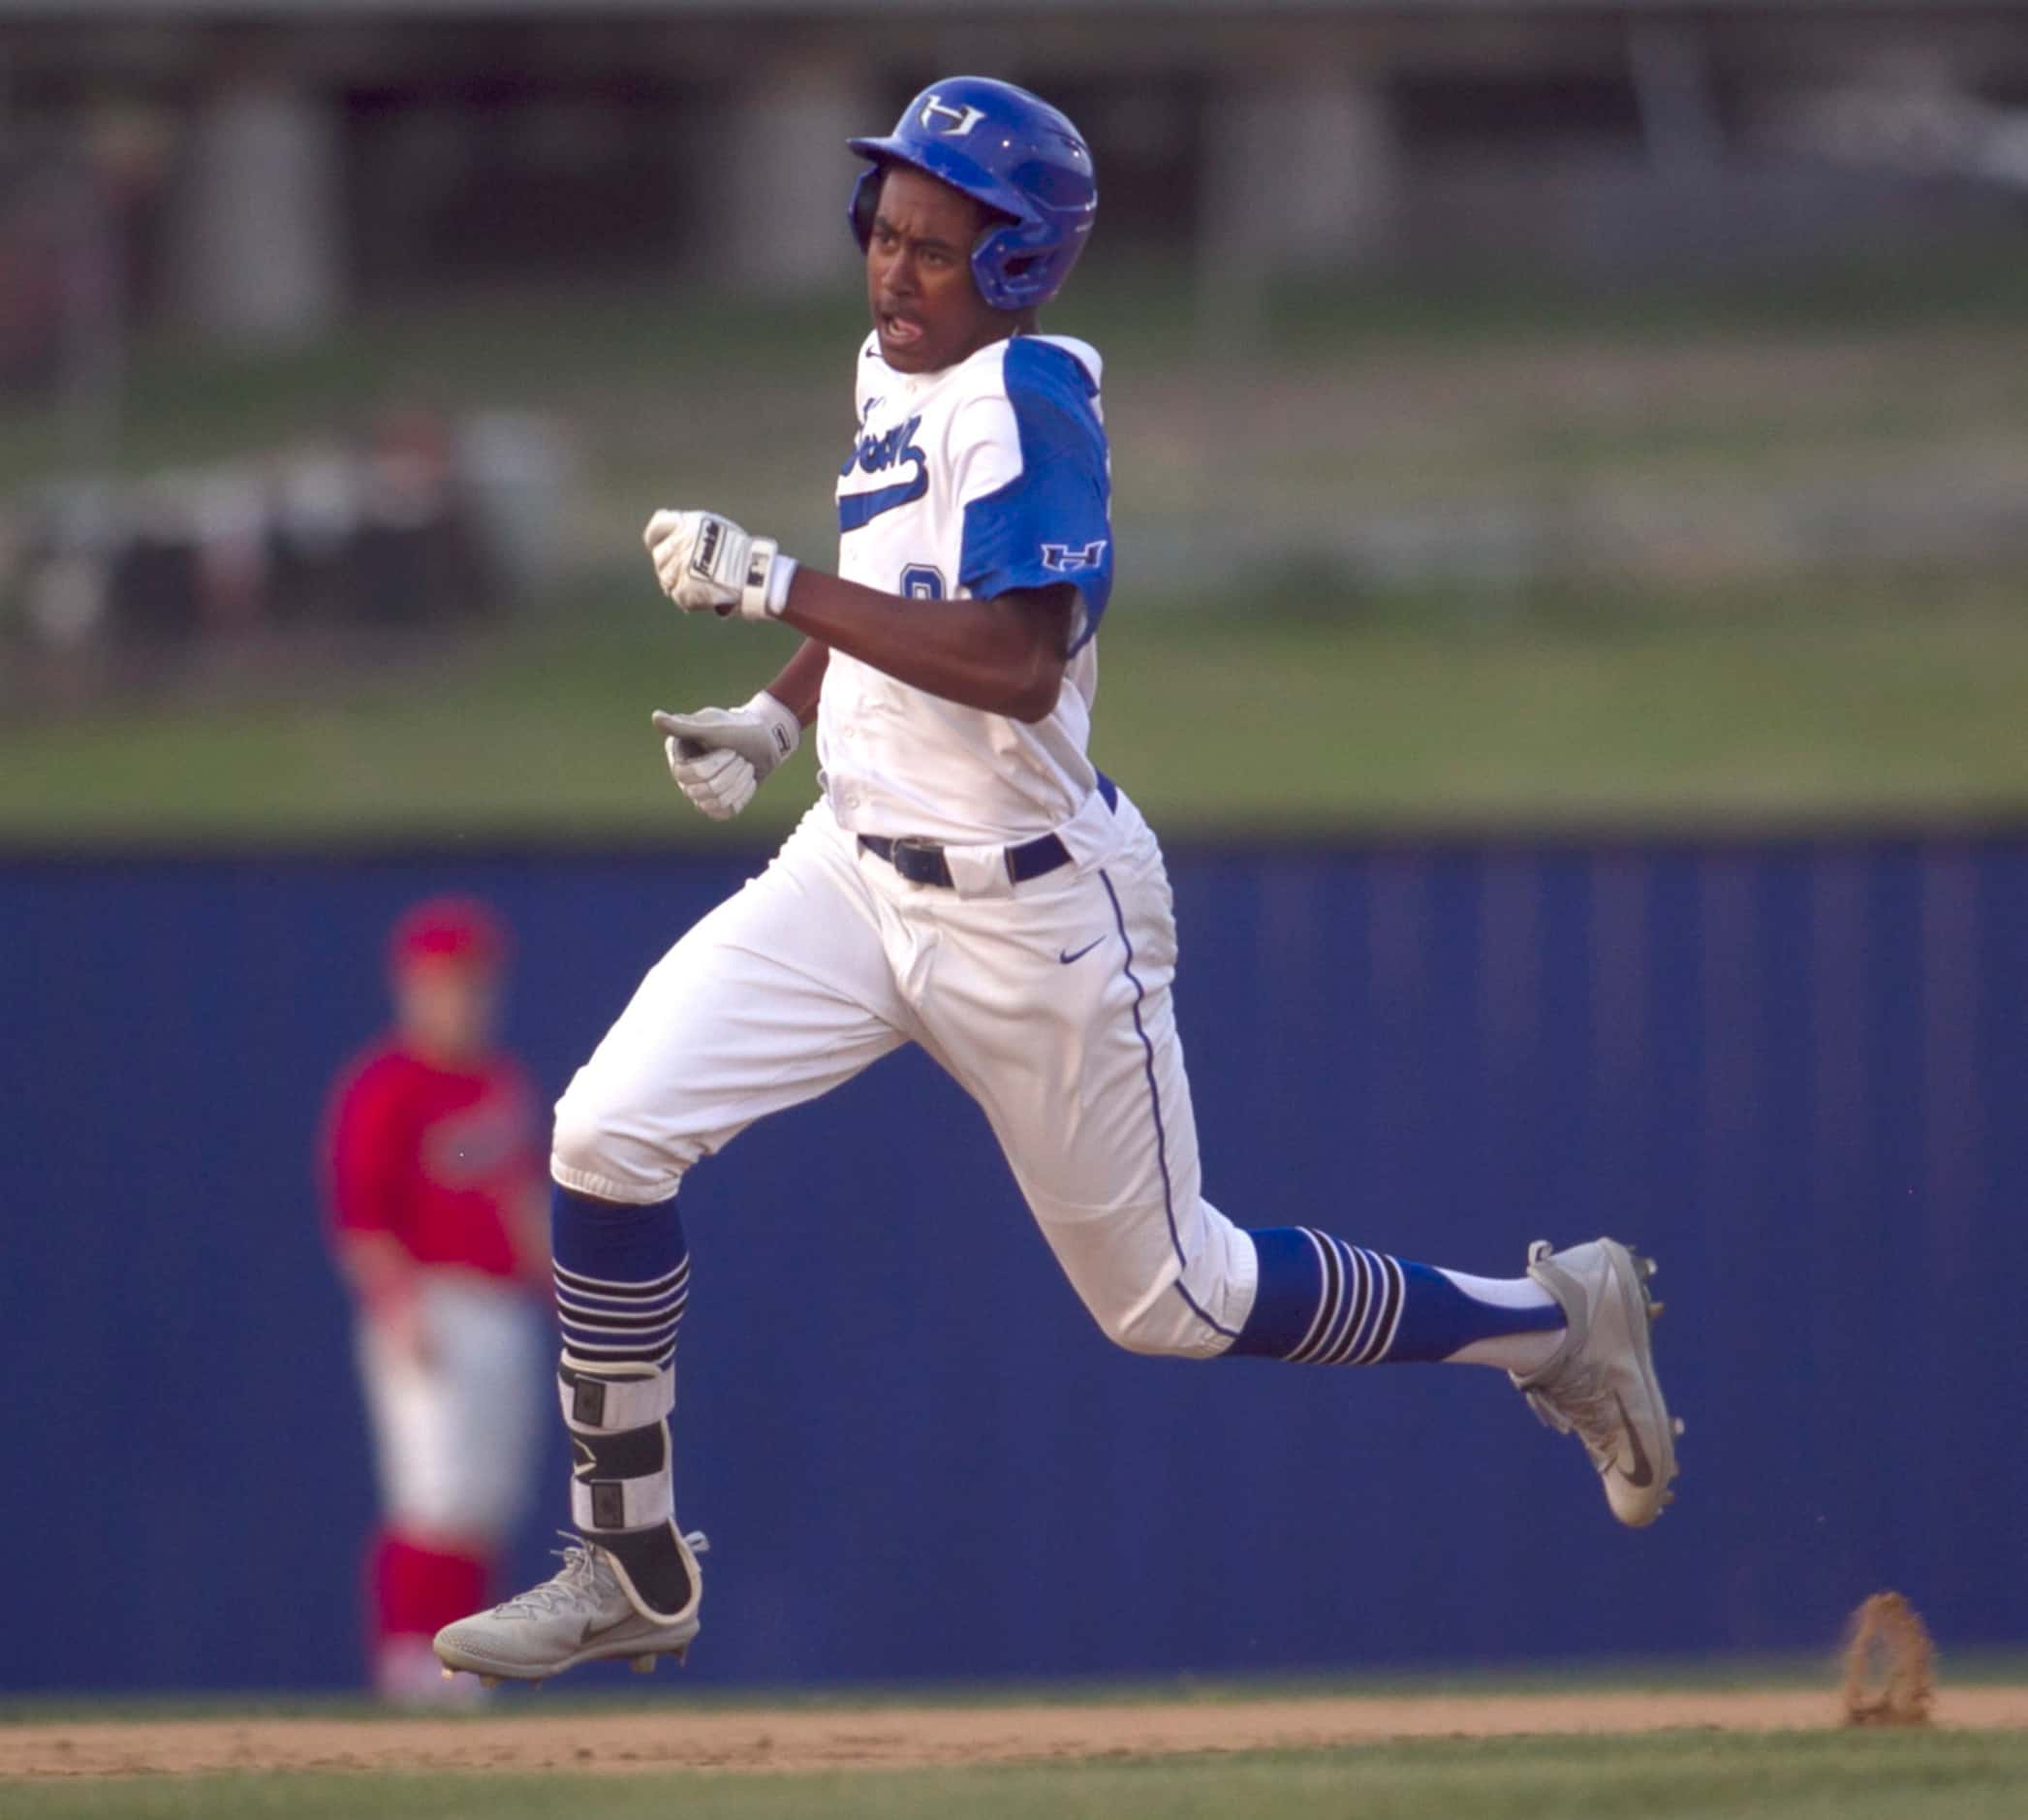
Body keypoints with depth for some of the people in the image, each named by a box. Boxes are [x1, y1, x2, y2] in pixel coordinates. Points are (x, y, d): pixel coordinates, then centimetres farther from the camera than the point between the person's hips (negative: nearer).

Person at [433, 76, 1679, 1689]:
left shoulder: (1026, 397, -20)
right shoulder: (892, 377, 7)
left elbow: (1017, 660, -32)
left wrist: (774, 585, -33)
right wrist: (776, 718, 11)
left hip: (1031, 906, -7)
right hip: (857, 870, 7)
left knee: (1171, 1299, 6)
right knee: (609, 1135, -11)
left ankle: (1549, 1321, 28)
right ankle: (629, 1572, -1)